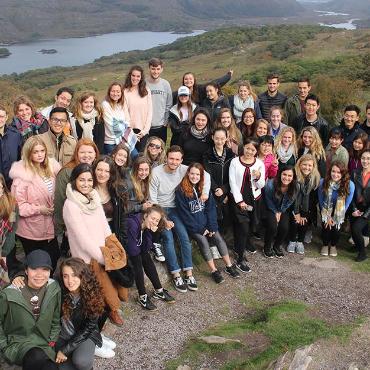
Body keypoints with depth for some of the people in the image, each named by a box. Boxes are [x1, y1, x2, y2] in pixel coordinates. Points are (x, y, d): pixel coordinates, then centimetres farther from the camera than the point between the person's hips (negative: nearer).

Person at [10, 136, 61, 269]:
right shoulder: (22, 175, -18)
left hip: (49, 227, 5)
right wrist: (39, 209, -20)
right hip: (31, 231, -5)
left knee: (55, 260, 14)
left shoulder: (50, 167, 0)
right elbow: (17, 205, -17)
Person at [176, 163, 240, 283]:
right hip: (192, 226, -4)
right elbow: (184, 214, -12)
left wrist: (212, 227, -9)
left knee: (218, 238, -15)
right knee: (203, 240, -24)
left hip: (206, 223, 4)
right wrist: (200, 229, -14)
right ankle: (214, 271, -15)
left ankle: (229, 266, -4)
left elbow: (211, 208, 2)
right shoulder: (181, 191, -10)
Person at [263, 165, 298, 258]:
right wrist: (275, 212, -6)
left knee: (284, 227, -17)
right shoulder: (271, 184, -29)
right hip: (270, 209, -3)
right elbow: (268, 201, -11)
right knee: (272, 226, -23)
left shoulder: (295, 187, -20)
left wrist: (280, 212, -4)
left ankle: (277, 246, 13)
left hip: (283, 211, 3)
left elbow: (289, 202, -2)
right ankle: (267, 247, 5)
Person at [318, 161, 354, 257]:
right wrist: (328, 217, -8)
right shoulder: (323, 182, -25)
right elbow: (321, 200, -10)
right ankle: (325, 245, 14)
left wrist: (336, 218, -9)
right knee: (326, 225, -16)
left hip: (339, 211, 0)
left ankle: (333, 245, 15)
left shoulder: (350, 185, -27)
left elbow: (347, 203, -13)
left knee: (335, 226, -15)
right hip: (326, 210, 0)